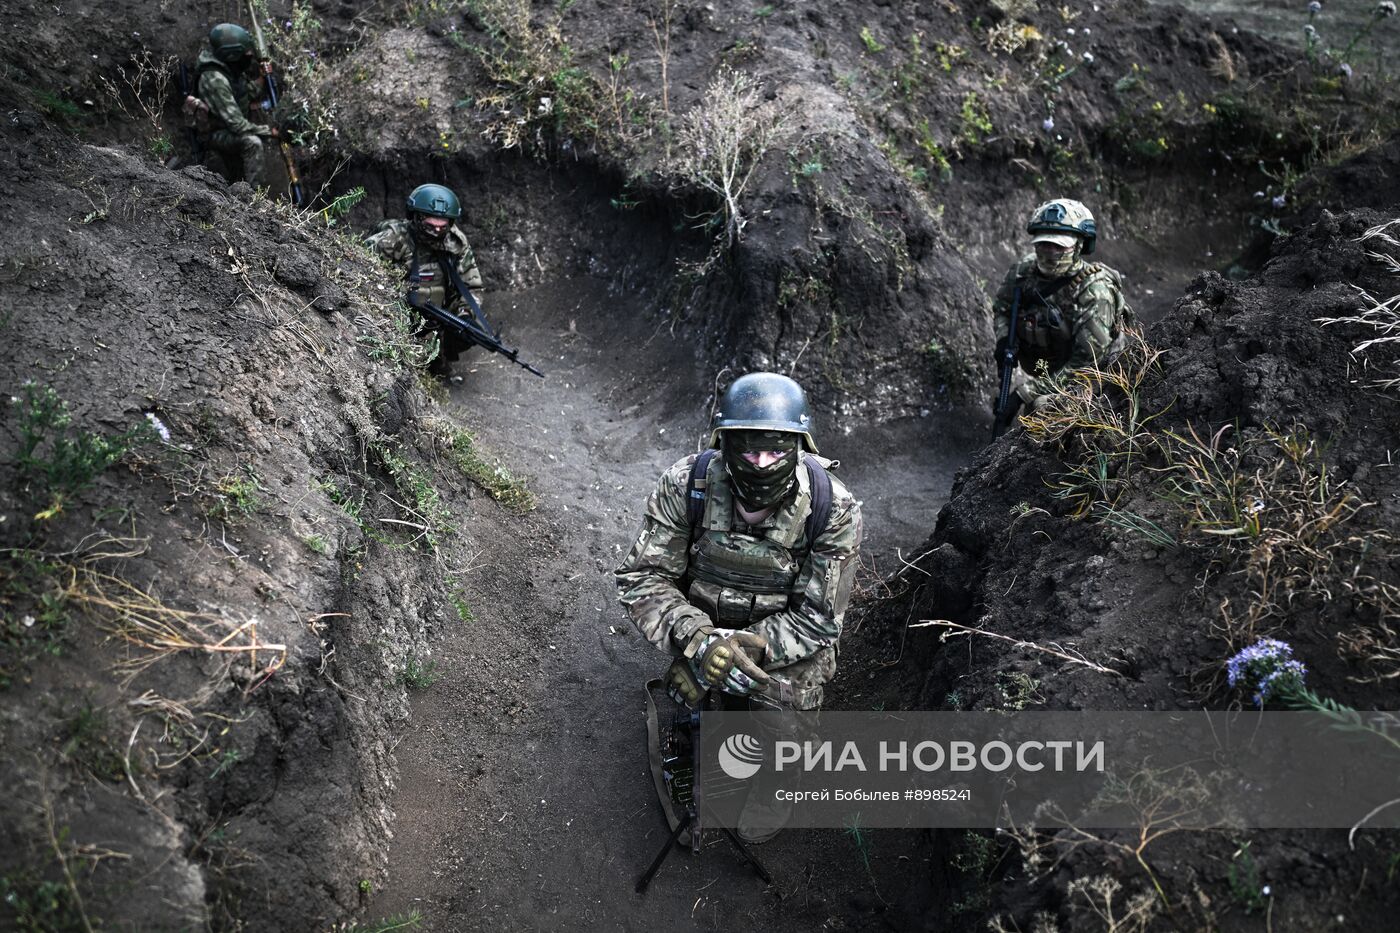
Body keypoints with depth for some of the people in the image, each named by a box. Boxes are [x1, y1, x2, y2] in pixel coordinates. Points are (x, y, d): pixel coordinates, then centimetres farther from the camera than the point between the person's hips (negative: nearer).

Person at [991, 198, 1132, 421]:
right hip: (1039, 373, 5)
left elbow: (1087, 361, -27)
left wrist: (1030, 392, -29)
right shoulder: (1024, 271, -8)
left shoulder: (1094, 290, -24)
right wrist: (1004, 339, -9)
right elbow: (1001, 307, 14)